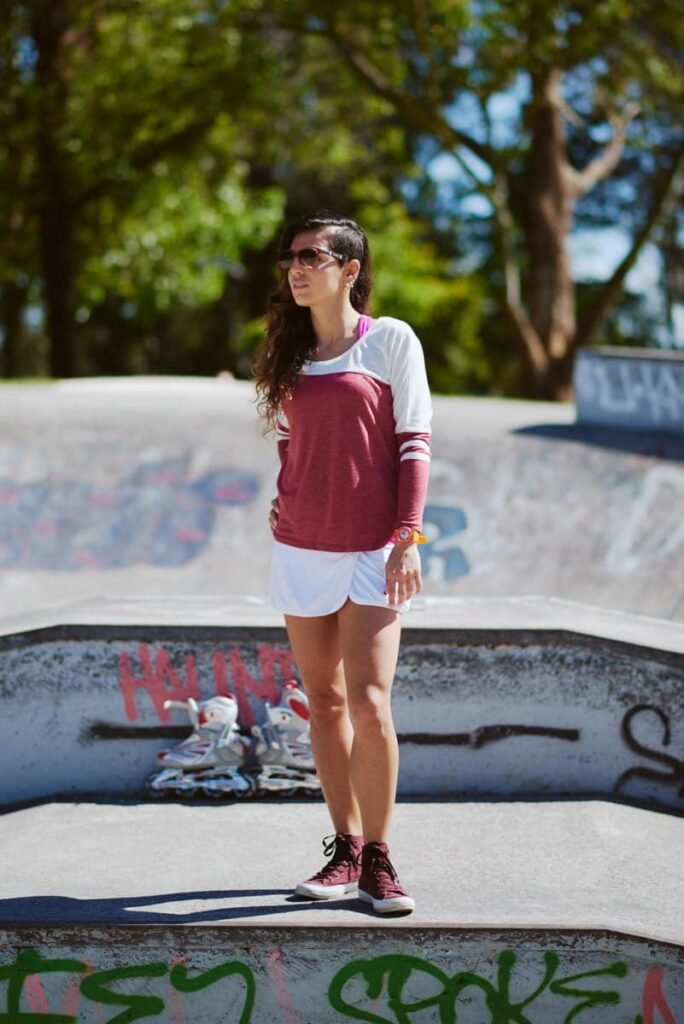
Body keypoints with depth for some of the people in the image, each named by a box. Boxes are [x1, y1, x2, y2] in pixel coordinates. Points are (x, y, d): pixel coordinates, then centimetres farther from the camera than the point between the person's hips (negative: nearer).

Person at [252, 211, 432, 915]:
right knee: (323, 703, 8)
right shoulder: (290, 352, 12)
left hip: (373, 551, -5)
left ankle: (377, 858, 2)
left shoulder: (391, 340, -2)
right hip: (300, 549, 5)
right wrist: (282, 505, 7)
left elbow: (414, 441, -5)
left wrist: (408, 538, -11)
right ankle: (345, 849, 18)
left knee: (369, 703, -12)